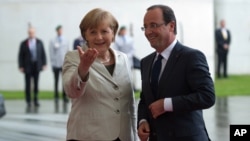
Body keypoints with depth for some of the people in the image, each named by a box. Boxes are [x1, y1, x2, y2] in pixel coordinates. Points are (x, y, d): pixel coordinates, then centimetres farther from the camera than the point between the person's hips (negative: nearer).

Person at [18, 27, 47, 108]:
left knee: (36, 84, 6)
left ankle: (36, 100, 15)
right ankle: (28, 102, 4)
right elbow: (20, 56, 0)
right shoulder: (24, 43, -1)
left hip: (37, 66, 2)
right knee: (28, 85, 0)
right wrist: (21, 66, -5)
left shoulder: (39, 42, 4)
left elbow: (43, 54, 7)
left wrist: (44, 64, 0)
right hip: (27, 67, -2)